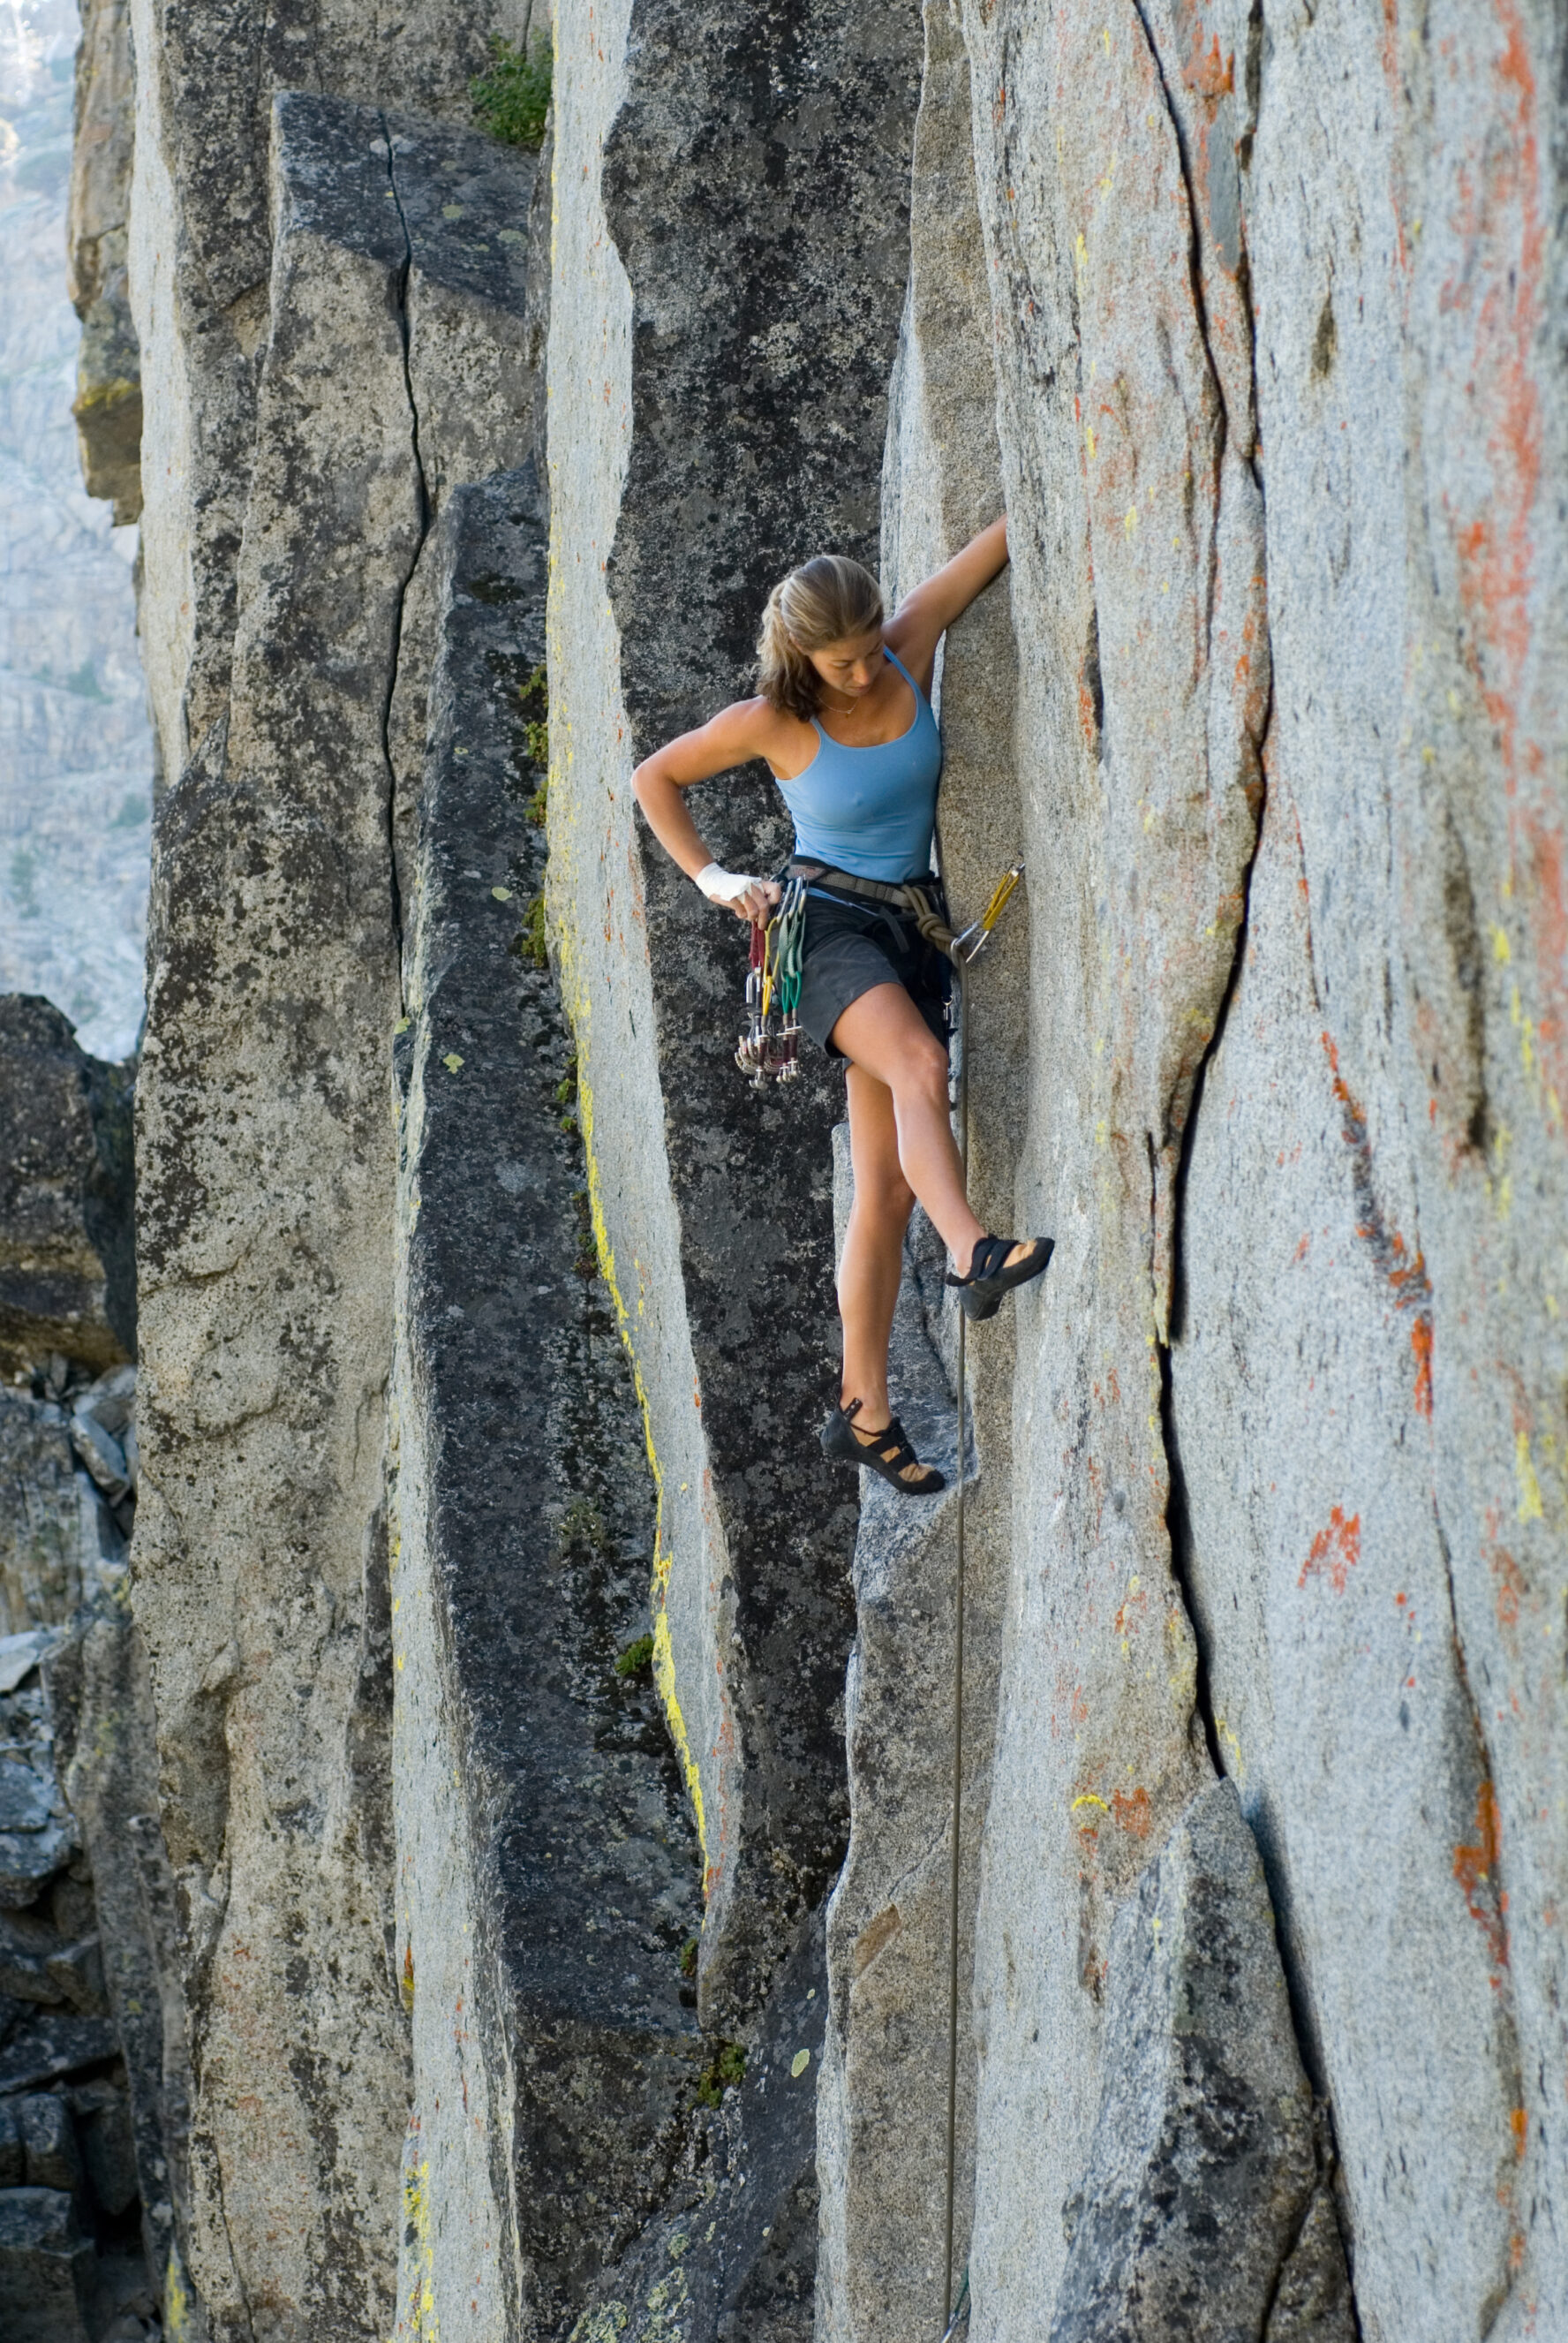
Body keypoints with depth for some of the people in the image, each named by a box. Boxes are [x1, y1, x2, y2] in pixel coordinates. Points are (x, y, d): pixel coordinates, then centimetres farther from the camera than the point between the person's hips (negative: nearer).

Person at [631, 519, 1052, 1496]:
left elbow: (994, 543, 0)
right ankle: (975, 1255, -55)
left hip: (911, 930, 4)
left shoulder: (910, 650, 0)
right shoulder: (771, 722, -7)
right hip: (826, 923, -4)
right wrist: (712, 880, 2)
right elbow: (655, 778, 7)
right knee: (922, 1067, -36)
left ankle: (866, 1412, 3)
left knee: (889, 1188, 0)